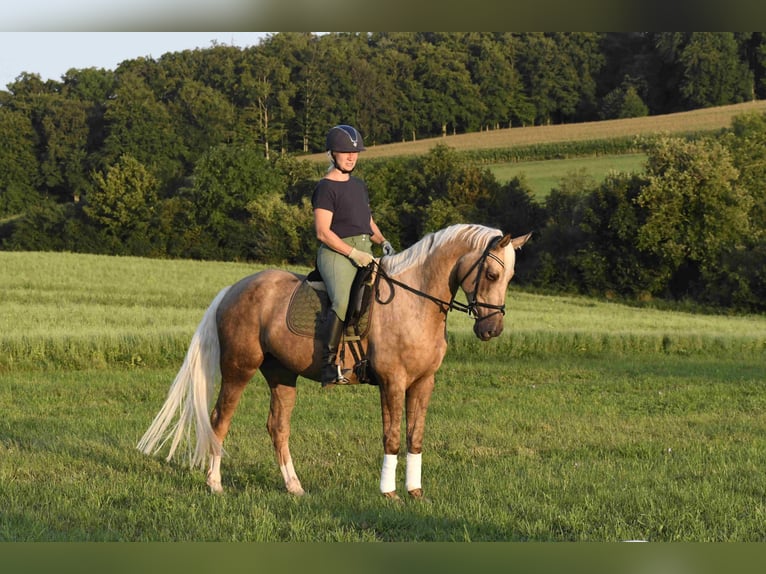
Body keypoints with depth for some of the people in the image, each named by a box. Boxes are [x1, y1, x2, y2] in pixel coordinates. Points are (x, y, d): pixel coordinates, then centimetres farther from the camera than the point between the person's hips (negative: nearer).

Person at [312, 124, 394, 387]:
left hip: (363, 253, 9)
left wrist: (382, 241, 12)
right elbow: (322, 232, -12)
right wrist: (353, 253, -17)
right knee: (344, 301, -31)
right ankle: (329, 363, -29)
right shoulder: (326, 188, -5)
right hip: (336, 254, -9)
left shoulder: (359, 185, 20)